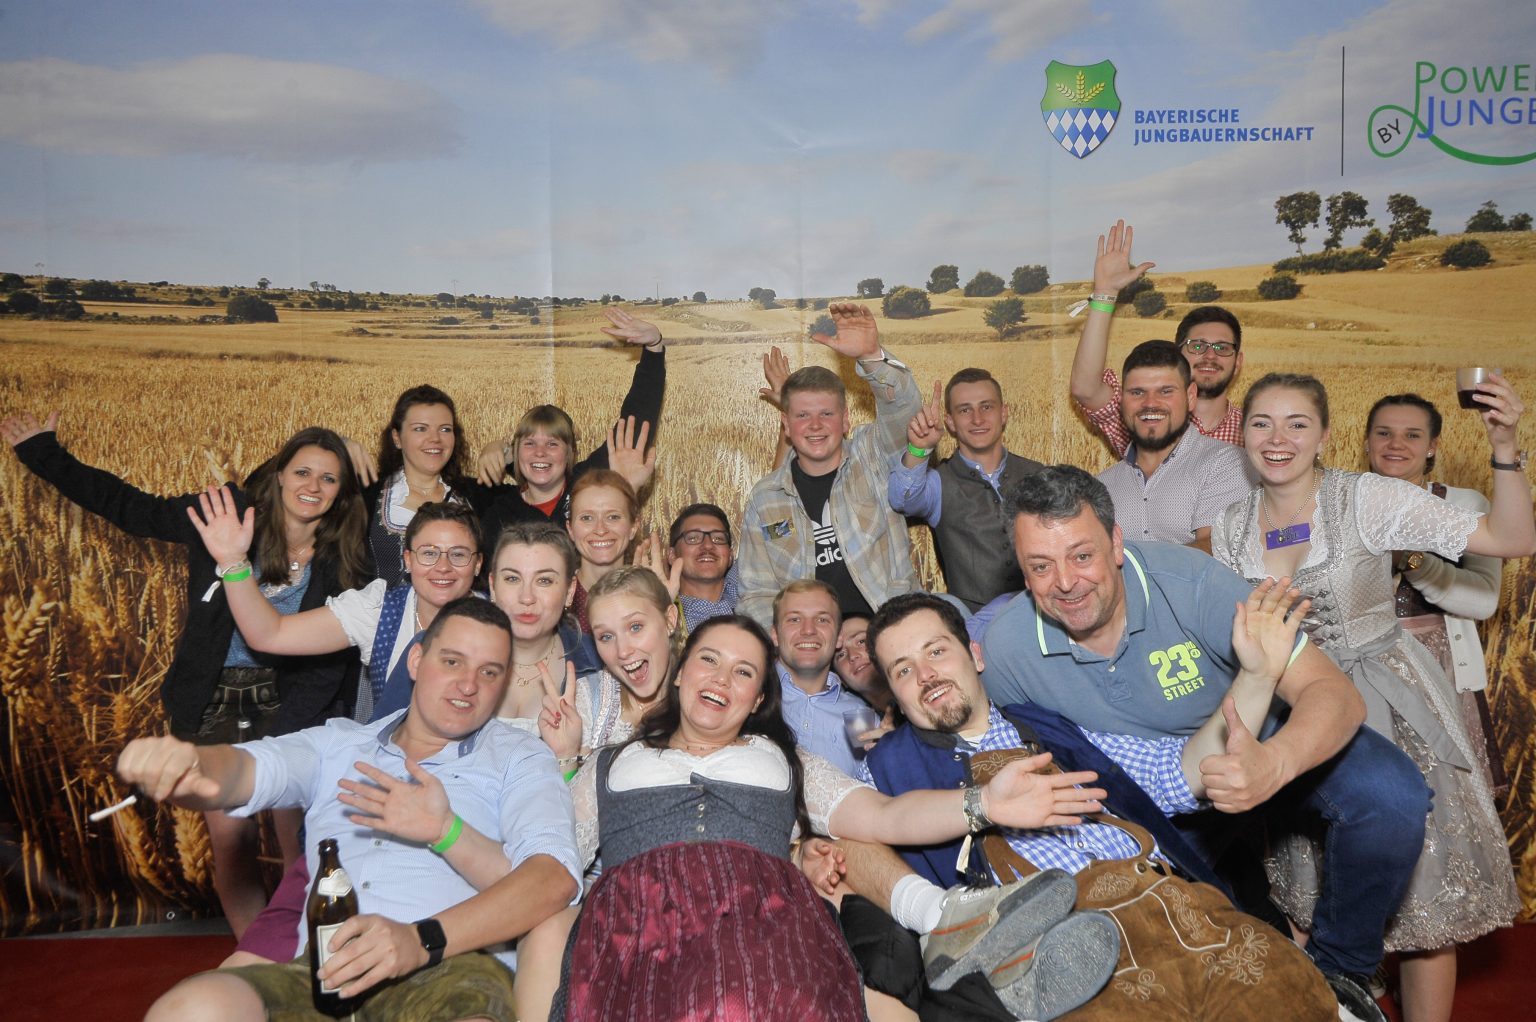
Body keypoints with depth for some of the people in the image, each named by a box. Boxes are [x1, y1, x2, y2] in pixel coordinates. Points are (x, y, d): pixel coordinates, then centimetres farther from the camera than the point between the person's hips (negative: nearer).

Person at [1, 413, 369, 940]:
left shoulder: (345, 562, -4)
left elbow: (332, 663, -2)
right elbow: (128, 507, 7)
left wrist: (285, 730, -11)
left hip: (290, 705, -1)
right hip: (212, 704, 1)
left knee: (300, 847, -3)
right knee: (231, 843, 3)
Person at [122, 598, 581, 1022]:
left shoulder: (519, 757, 15)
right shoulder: (338, 744, 23)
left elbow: (555, 876, -2)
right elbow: (252, 767, 3)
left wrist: (423, 939, -17)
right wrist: (182, 764, -23)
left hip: (448, 969, -1)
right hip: (323, 973, 2)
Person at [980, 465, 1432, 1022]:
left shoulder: (1187, 581, -29)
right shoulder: (1006, 647, -21)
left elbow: (1333, 691, -32)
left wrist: (1274, 762, -51)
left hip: (1256, 751, -1)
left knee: (1390, 792, -26)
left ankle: (1338, 965, 1)